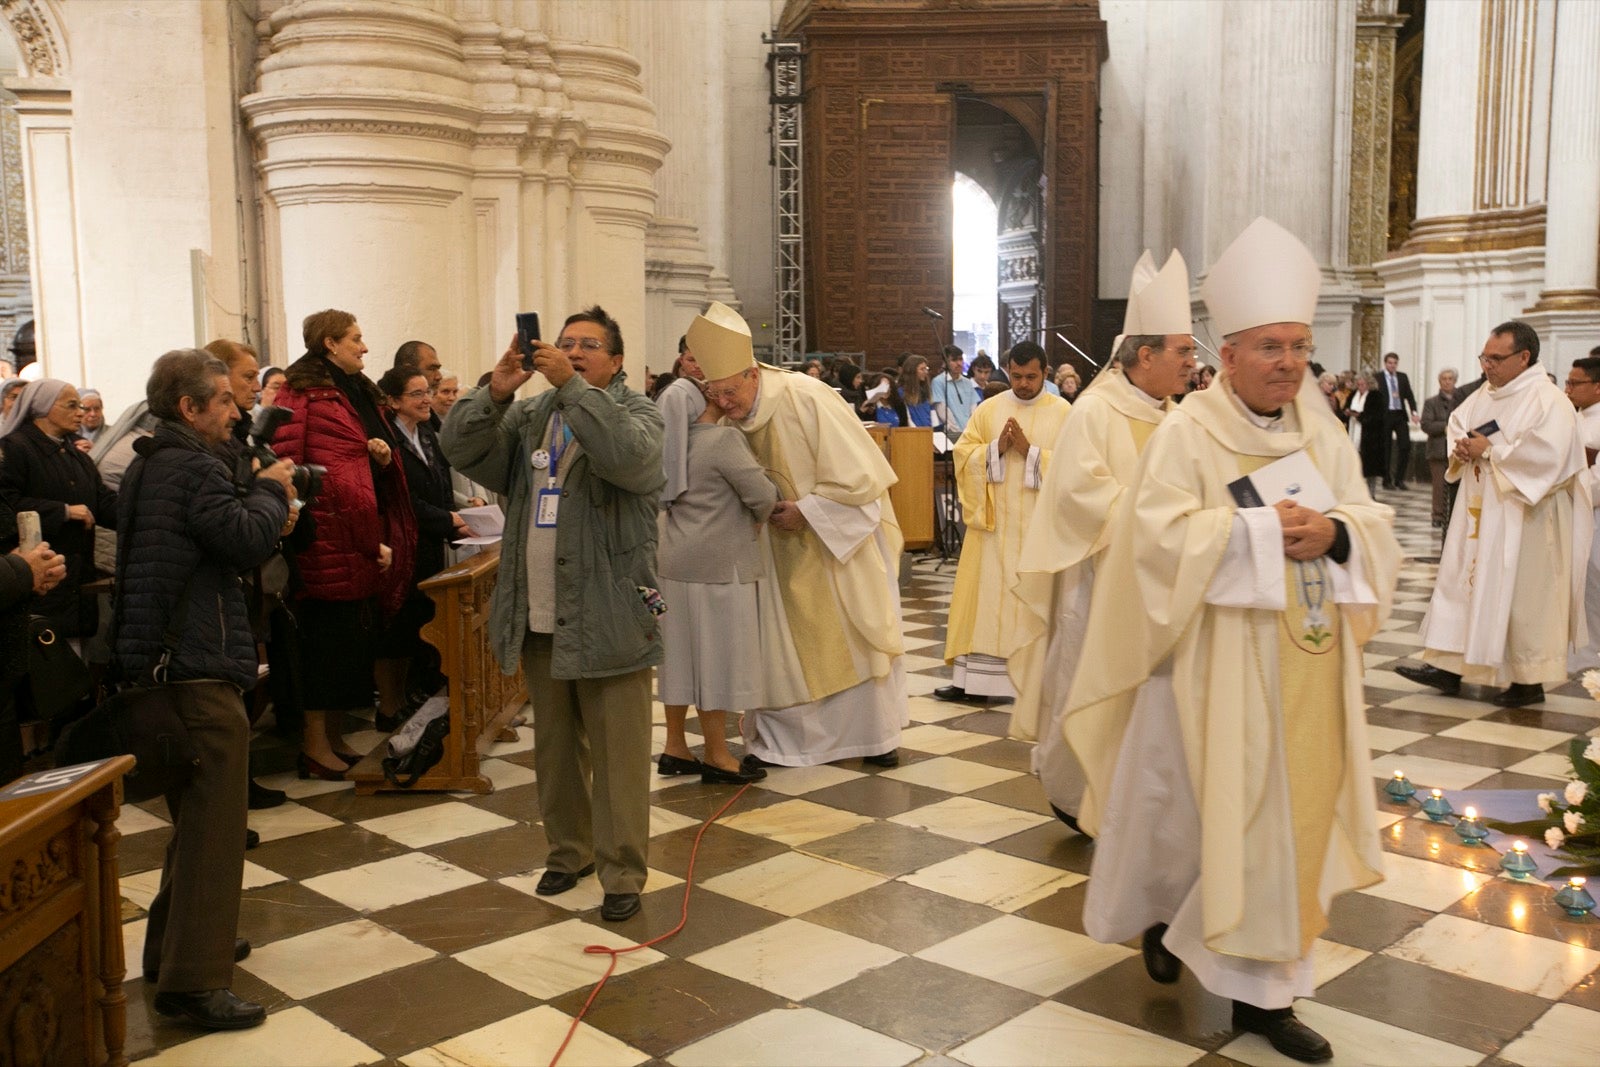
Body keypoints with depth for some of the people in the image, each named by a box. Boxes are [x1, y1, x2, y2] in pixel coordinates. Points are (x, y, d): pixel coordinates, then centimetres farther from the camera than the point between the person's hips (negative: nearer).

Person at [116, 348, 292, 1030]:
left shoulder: (149, 464, 18)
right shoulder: (193, 468, -15)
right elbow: (248, 540, -21)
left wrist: (260, 499, 7)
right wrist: (270, 489, -5)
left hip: (162, 663, 11)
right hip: (201, 670, -11)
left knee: (195, 814, 22)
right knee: (213, 824, -6)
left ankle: (172, 943, 33)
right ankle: (192, 982, -2)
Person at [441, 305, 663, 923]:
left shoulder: (636, 413, -2)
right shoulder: (528, 416, 12)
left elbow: (627, 456, -25)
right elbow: (461, 449, -1)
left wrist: (571, 385, -27)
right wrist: (495, 392, -16)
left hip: (608, 618, -5)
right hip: (540, 619, 5)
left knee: (617, 753, -1)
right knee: (555, 748, 17)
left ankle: (622, 874, 10)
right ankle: (569, 850, 33)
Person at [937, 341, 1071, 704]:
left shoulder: (1063, 412, 0)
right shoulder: (988, 409, 7)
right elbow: (963, 454, 3)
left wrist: (1030, 450, -16)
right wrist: (996, 448, -13)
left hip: (1041, 527, -2)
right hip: (993, 522, 2)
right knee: (984, 598, 4)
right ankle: (972, 680, 9)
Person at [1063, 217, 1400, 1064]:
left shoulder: (1322, 428, 7)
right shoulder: (1188, 431, -9)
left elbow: (1373, 522, 6)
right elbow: (1159, 531, -18)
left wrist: (1334, 533, -16)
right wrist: (1259, 530, -23)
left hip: (1308, 658, 5)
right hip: (1225, 657, -5)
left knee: (1294, 811, 8)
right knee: (1223, 808, 4)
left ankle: (1261, 987, 20)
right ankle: (1163, 906, 35)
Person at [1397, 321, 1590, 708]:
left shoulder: (1548, 400, -14)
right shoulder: (1485, 395, 10)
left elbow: (1548, 455, -25)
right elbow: (1457, 423, 18)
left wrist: (1490, 450, -19)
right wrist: (1462, 447, -5)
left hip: (1524, 520, -8)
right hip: (1480, 514, 8)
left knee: (1523, 595, 0)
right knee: (1464, 583, 7)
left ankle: (1530, 680, 12)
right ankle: (1448, 667, 11)